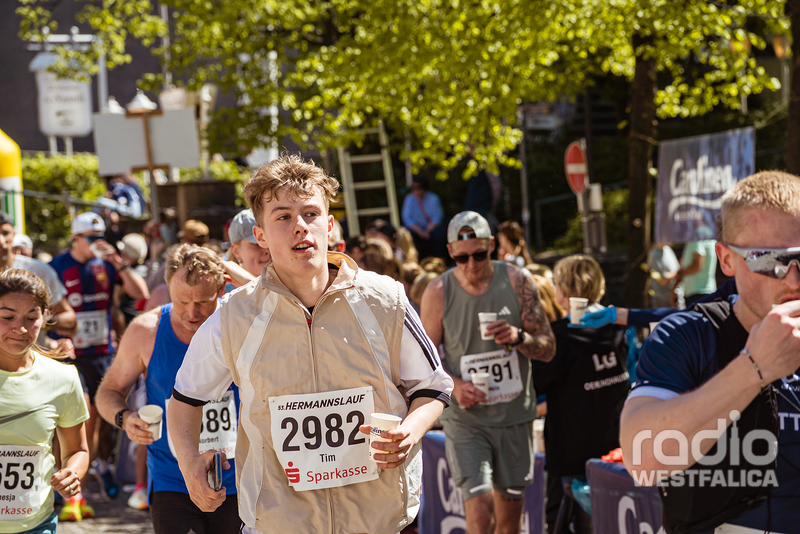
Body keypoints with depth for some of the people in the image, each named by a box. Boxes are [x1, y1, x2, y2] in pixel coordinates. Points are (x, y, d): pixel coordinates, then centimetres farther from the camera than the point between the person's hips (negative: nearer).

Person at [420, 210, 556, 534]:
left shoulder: (518, 282, -3)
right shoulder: (438, 293, -6)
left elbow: (548, 349, 0)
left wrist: (518, 337, -21)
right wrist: (454, 385, -16)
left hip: (515, 416, 2)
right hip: (465, 419, -2)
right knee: (479, 506, -16)